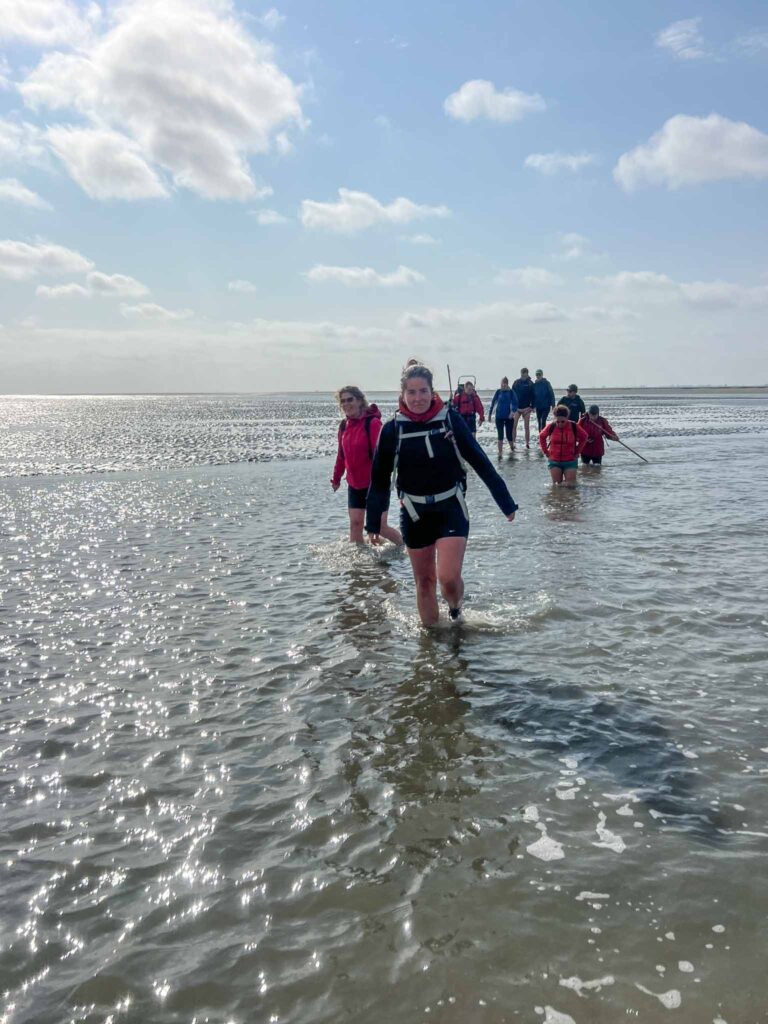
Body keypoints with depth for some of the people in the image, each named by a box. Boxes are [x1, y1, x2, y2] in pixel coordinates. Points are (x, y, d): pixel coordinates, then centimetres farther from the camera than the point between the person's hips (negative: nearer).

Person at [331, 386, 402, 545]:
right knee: (355, 523, 6)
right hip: (354, 485, 6)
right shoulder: (344, 425, 4)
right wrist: (336, 478, 20)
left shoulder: (373, 423, -16)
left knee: (380, 526, -3)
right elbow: (341, 455, 14)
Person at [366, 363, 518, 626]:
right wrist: (373, 523, 4)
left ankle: (455, 610, 21)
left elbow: (480, 462, -3)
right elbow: (379, 479, 2)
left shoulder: (450, 419, -8)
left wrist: (506, 503, -1)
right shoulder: (392, 429, -6)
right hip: (414, 514, 2)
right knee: (424, 581, 10)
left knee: (449, 578, -12)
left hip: (451, 509, -1)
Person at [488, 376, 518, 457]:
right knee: (500, 435, -3)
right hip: (499, 416, 1)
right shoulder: (498, 392, 2)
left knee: (509, 434, 4)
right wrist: (490, 413, 13)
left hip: (508, 417, -1)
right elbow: (493, 402, 9)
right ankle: (500, 453, -1)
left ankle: (512, 447, 34)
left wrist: (513, 411, -29)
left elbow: (515, 403, -11)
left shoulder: (511, 392, -4)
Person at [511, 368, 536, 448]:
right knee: (513, 426, -7)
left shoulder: (530, 383, -1)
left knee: (527, 427, 4)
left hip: (526, 408, -1)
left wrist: (531, 407, -9)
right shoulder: (516, 382, 4)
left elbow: (533, 396, -1)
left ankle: (527, 443, 12)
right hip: (517, 408, 1)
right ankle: (513, 442, -1)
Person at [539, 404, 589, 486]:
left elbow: (584, 437, 6)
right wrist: (546, 452, 6)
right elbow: (542, 437, 11)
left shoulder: (574, 427, -8)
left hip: (570, 461, -1)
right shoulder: (551, 427, -6)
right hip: (555, 462, 1)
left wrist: (577, 452, 2)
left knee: (570, 485, -3)